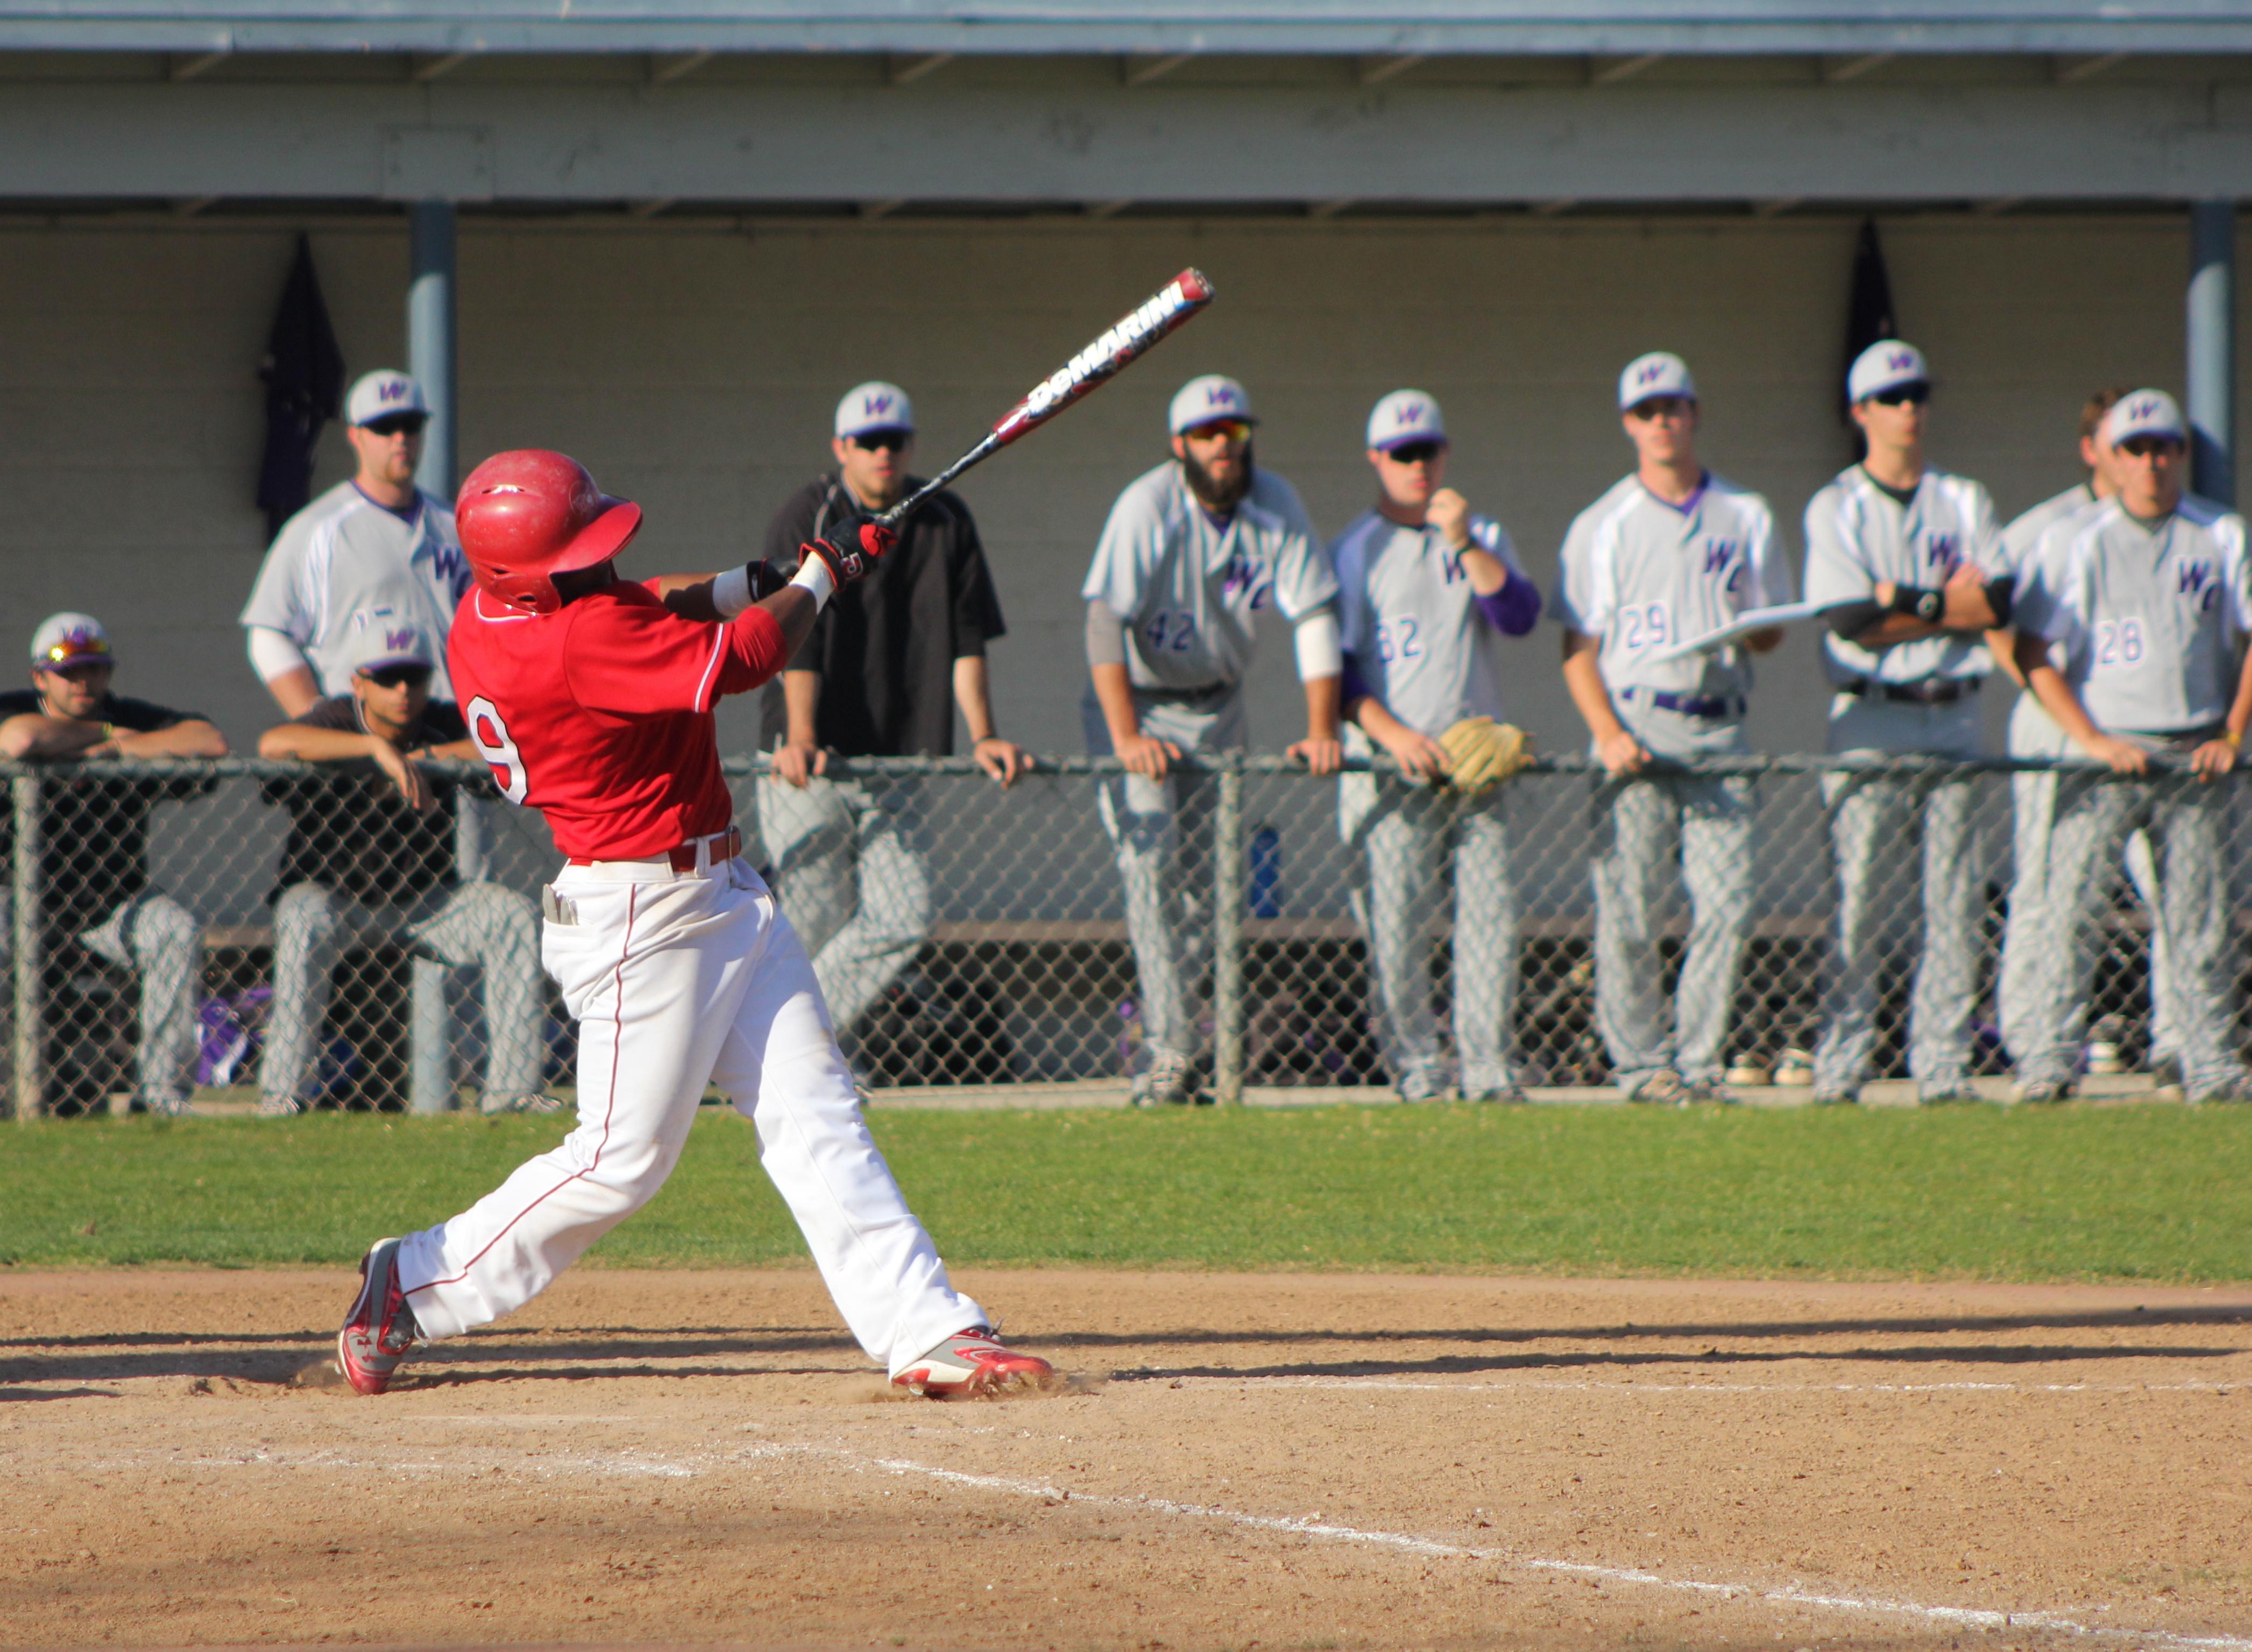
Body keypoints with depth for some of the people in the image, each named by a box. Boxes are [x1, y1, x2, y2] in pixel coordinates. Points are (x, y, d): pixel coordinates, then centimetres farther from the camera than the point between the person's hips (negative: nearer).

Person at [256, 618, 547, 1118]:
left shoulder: (444, 725, -2)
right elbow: (273, 744, -35)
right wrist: (377, 748, -39)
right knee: (306, 922, -36)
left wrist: (431, 756, -21)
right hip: (334, 897, -4)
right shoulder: (337, 720, -13)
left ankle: (511, 1085, -14)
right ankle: (283, 1087, -29)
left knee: (513, 916, -17)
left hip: (424, 900, 4)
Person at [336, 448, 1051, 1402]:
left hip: (722, 893, 10)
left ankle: (928, 1333, 1)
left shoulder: (497, 605, 0)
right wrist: (815, 581, -1)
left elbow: (642, 609, 20)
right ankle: (413, 1285, 15)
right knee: (623, 1158, 0)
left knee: (816, 1119, 4)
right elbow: (742, 660, -21)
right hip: (645, 918, -10)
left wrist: (753, 583, 4)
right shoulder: (578, 639, -28)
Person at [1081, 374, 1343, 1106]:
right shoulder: (1149, 508, -22)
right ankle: (1169, 1052, -18)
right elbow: (1106, 620, -30)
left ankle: (1163, 1017, 22)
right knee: (1152, 862, -15)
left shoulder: (1276, 505, -9)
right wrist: (1126, 737, -38)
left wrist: (1321, 729, -14)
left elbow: (1315, 614, -6)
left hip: (1217, 709, 5)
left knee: (1206, 877, 5)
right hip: (1138, 705, -5)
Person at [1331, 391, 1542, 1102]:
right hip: (1390, 769, -2)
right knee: (1394, 923, -8)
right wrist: (1393, 734, -15)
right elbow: (1337, 668, 0)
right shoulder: (1354, 552, 7)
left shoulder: (1484, 539, 16)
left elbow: (1520, 615, -2)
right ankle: (1417, 1070, -3)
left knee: (1490, 913, -4)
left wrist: (1464, 543, -12)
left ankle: (1489, 1065, 0)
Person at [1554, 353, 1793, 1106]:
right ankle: (1641, 1064, 0)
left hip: (1718, 733, 2)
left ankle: (1698, 1061, 1)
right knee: (1629, 911, -7)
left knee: (1726, 905, -6)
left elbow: (1772, 628, 17)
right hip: (1635, 728, -2)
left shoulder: (1746, 517, 16)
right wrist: (1608, 733, -12)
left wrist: (1747, 632, -9)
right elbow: (1579, 647, 4)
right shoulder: (1602, 526, 9)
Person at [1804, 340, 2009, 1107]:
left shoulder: (1966, 502, 14)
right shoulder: (1835, 508, 4)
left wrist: (1902, 601, -9)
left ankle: (1943, 1067, 2)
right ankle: (1838, 1070, -5)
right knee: (1861, 907, -7)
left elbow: (1998, 601, -1)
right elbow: (1849, 620, -9)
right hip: (1871, 722, -3)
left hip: (1954, 720, 3)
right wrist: (1948, 601, -7)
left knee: (1954, 906, 0)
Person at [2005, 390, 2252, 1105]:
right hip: (2104, 758, -2)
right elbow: (2032, 653, 0)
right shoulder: (2073, 539, 3)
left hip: (2193, 760, 2)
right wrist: (2092, 740, -11)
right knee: (2071, 906, -10)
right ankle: (2048, 1060, -7)